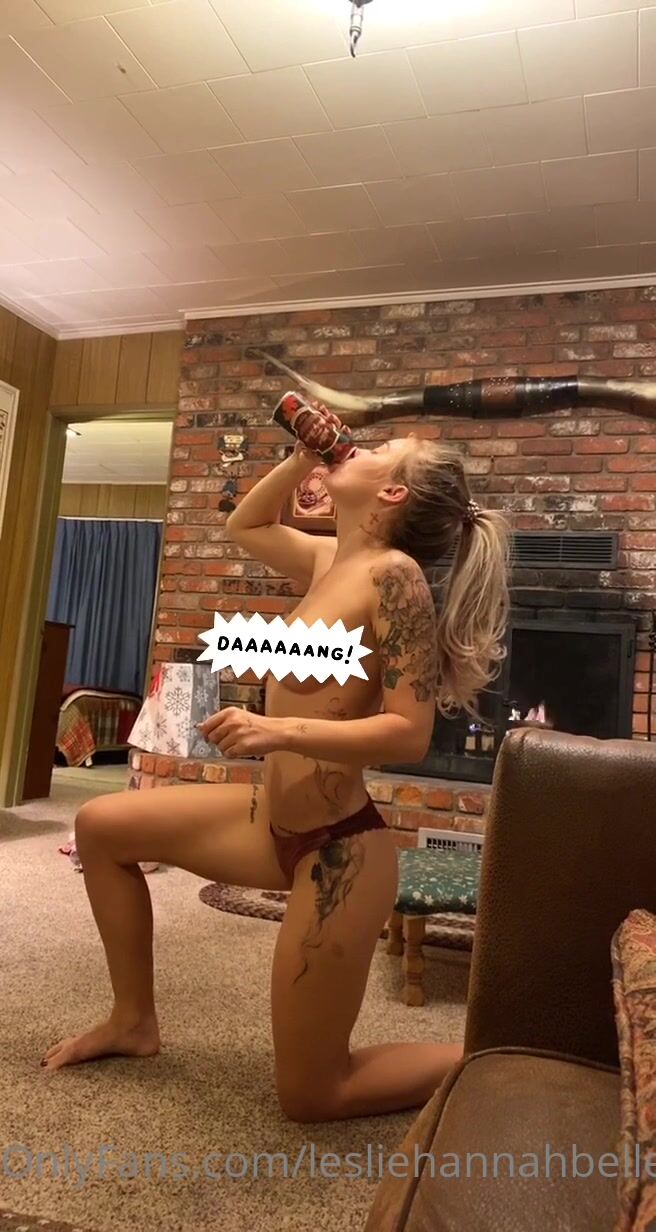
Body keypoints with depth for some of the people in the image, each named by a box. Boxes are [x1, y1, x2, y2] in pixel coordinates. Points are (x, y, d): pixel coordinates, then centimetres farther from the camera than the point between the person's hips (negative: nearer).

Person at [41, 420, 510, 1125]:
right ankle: (134, 1020, 31)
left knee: (310, 1096, 5)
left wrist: (280, 732, -32)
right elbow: (244, 526, 24)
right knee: (100, 827, 16)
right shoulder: (330, 560, 5)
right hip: (272, 825, 9)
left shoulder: (392, 574, -20)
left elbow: (409, 735, -24)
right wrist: (304, 457, 11)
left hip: (340, 851, -9)